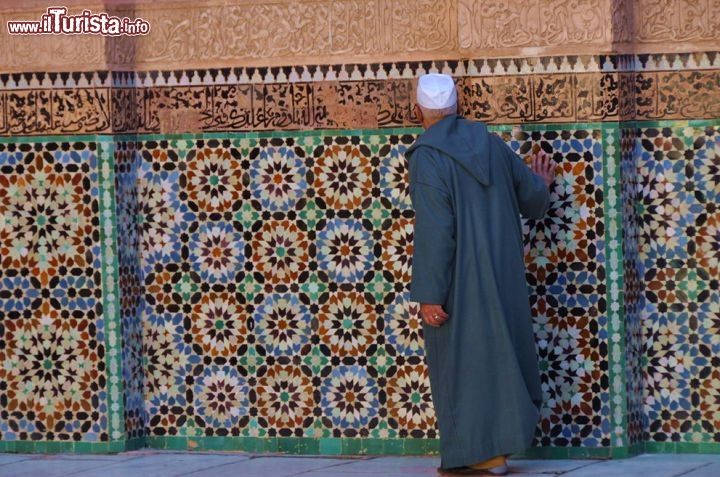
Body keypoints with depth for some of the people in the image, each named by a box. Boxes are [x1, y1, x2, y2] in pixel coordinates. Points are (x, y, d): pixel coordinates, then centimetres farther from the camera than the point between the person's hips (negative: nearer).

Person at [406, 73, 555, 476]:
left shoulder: (427, 156, -16)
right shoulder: (490, 144, 4)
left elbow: (434, 231, -21)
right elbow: (532, 199, 13)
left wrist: (428, 294, -19)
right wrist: (541, 183, 38)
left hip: (458, 277, -6)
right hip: (502, 273, 6)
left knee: (463, 359, 2)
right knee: (498, 348, 17)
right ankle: (503, 438, 21)